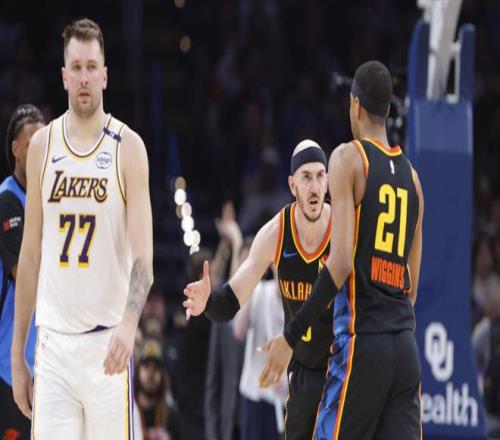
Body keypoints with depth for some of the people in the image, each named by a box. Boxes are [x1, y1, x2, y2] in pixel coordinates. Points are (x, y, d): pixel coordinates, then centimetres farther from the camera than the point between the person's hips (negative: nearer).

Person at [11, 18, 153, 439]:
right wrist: (17, 353, 11)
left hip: (108, 341, -2)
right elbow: (30, 255, 13)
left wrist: (130, 321, -29)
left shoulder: (128, 147, -3)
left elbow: (143, 254, -10)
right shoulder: (42, 145, 8)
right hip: (54, 338, 2)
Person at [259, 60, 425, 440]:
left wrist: (290, 337, -11)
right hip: (406, 345, 6)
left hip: (361, 341, -6)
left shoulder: (349, 158, -4)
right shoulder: (412, 176, 16)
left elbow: (342, 262, -13)